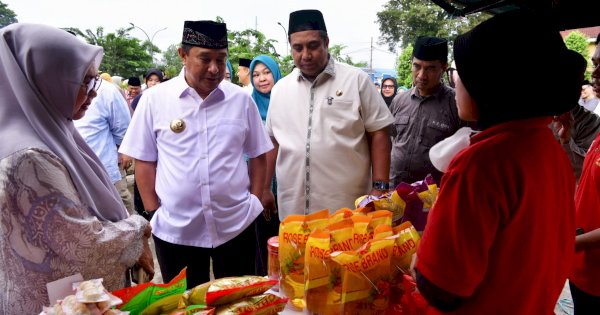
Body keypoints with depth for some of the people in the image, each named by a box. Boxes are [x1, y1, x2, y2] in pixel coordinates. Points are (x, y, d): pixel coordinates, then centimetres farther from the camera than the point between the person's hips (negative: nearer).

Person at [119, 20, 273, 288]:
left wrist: (255, 200, 0)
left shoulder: (241, 99, 0)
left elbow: (258, 154, 7)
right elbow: (144, 161, 1)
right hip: (175, 229, -1)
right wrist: (153, 212, -1)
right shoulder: (154, 99, -4)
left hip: (237, 225, 2)